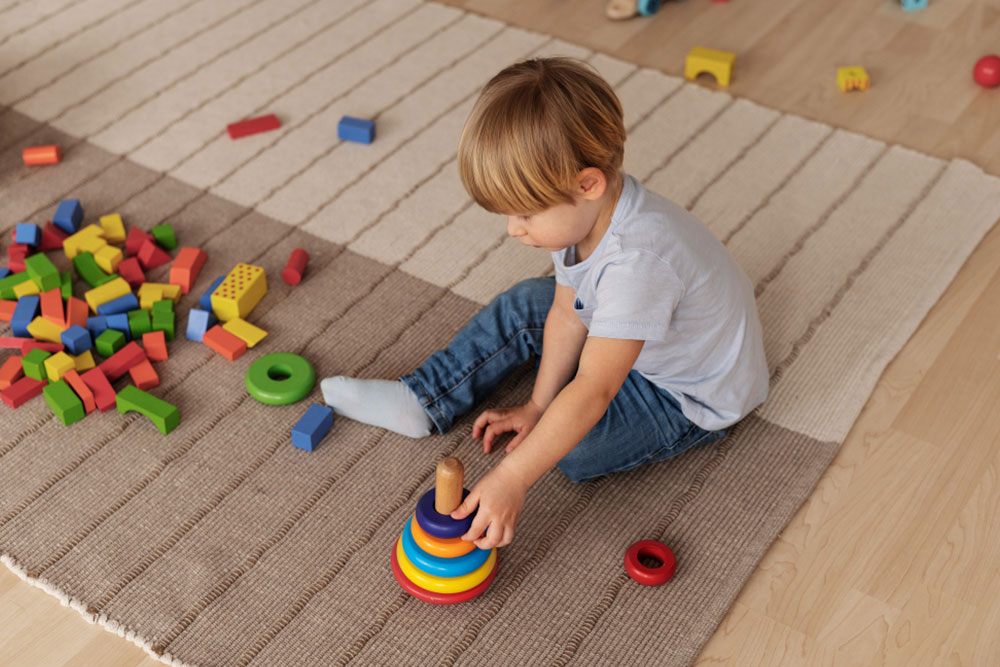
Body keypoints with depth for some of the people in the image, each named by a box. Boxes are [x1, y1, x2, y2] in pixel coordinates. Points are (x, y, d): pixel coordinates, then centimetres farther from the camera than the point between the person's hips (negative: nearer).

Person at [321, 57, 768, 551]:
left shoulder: (637, 261, -42)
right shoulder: (583, 211, -15)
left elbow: (593, 390, -44)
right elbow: (566, 313, -3)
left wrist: (511, 479, -45)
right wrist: (538, 405, -4)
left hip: (693, 395, -8)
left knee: (577, 447, -27)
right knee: (525, 306, 5)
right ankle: (422, 403, 11)